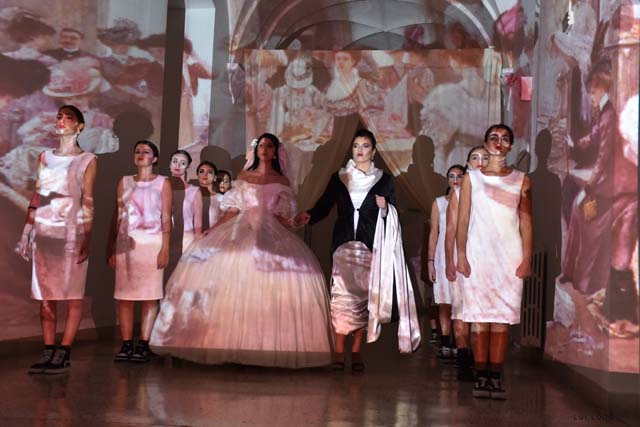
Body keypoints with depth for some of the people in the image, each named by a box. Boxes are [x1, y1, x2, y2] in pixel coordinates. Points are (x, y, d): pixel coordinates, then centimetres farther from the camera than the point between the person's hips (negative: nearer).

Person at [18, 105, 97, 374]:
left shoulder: (87, 160, 3)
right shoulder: (45, 157, 15)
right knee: (45, 294, 4)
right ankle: (48, 353, 8)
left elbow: (87, 201, -3)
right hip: (44, 231, 4)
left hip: (71, 232, -4)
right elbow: (36, 196, 14)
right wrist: (26, 231, 8)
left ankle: (64, 354, 0)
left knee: (72, 294, -3)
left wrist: (87, 239, -10)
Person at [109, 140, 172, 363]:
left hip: (152, 242, -3)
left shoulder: (163, 183, 6)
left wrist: (165, 249, -8)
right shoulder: (124, 182, 14)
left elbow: (166, 218, 0)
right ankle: (126, 345, 3)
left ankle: (143, 345, 0)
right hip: (126, 242, 3)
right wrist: (111, 248, 6)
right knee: (124, 296, -1)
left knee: (150, 295, -4)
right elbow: (118, 217, 12)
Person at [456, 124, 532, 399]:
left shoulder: (521, 180, 11)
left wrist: (527, 258, 0)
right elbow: (463, 220, 5)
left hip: (510, 257, 1)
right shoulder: (471, 178, 9)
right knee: (480, 318, -2)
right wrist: (461, 256, -3)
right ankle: (481, 377, 2)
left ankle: (496, 378, 2)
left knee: (503, 318, -2)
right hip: (478, 255, 0)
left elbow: (526, 222, 8)